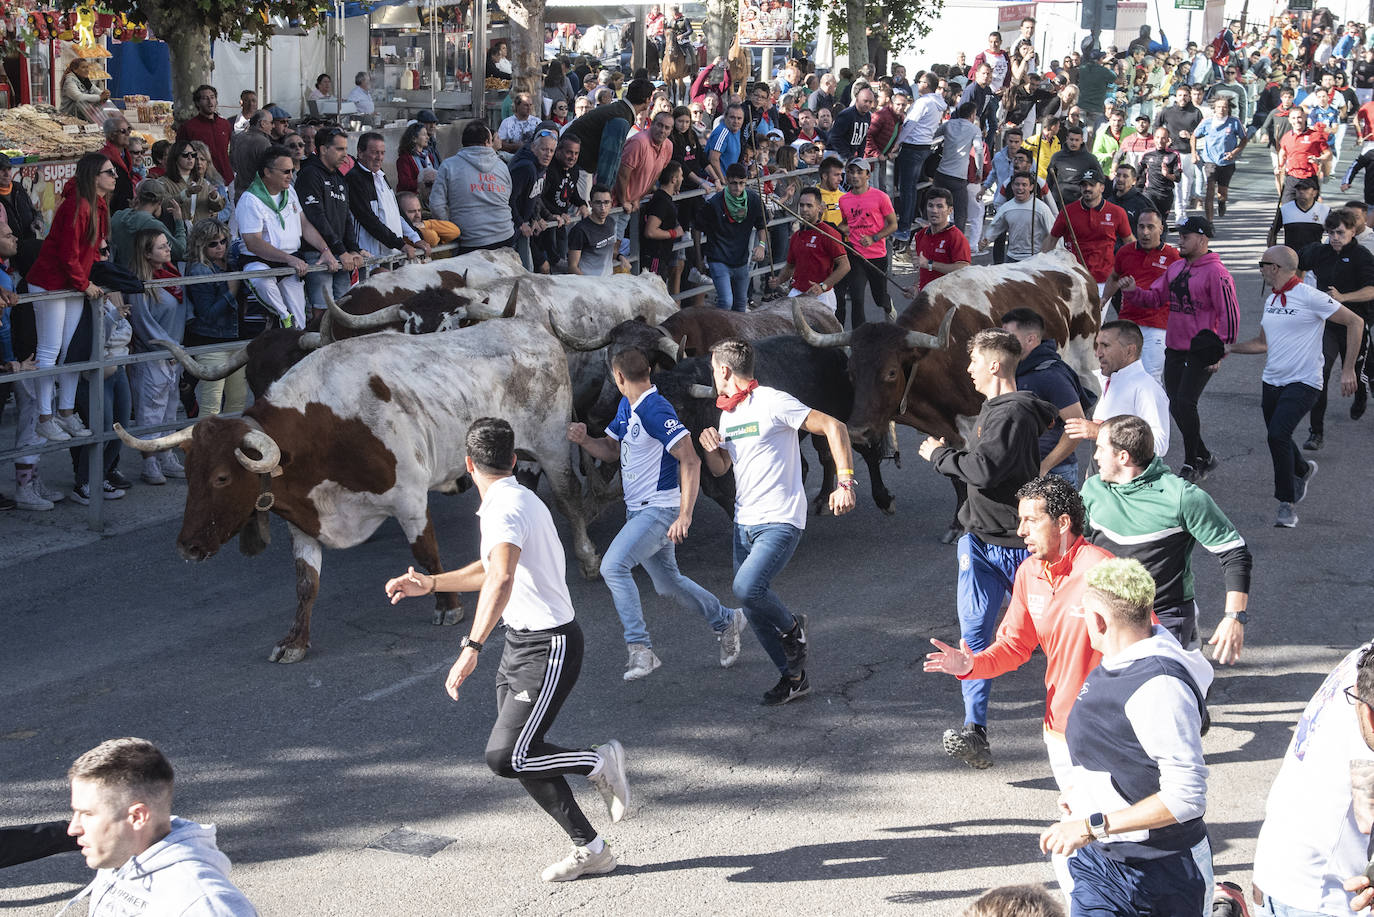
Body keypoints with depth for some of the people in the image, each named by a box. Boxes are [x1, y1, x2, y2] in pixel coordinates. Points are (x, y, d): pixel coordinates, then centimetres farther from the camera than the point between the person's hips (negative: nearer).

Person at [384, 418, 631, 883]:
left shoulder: (505, 509, -21)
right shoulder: (517, 500, 12)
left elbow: (501, 580, -38)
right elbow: (493, 567, 30)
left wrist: (472, 647, -45)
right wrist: (430, 584, 26)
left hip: (550, 648, -10)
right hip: (520, 642, 10)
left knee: (505, 757, -15)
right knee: (519, 756, 9)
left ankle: (600, 762, 5)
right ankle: (590, 849, 17)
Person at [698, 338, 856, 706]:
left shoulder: (773, 403, -12)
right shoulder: (728, 415, 14)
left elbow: (834, 428, -15)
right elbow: (720, 468, 24)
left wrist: (845, 483, -24)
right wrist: (710, 447, 0)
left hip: (780, 521, -8)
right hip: (744, 524, 8)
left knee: (747, 587, -26)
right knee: (754, 610, 6)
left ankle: (792, 627, 3)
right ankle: (794, 677, 20)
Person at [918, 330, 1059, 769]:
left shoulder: (1014, 414, -18)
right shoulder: (995, 408, 12)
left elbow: (984, 469, -28)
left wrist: (939, 454, -13)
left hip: (1015, 542, -8)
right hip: (979, 540, 8)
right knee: (973, 633, -7)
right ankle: (975, 731, -15)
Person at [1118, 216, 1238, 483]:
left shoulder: (1215, 272, -13)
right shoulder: (1175, 268, 11)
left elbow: (1230, 313, -14)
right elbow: (1157, 297, 16)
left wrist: (1221, 350, -16)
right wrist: (1135, 291, -3)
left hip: (1202, 352, -8)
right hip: (1174, 348, 8)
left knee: (1185, 404, -13)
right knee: (1176, 406, 9)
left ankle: (1192, 464, 0)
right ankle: (1204, 456, 24)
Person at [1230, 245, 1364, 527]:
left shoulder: (1309, 297, -13)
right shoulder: (1271, 300, 11)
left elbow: (1355, 322, -10)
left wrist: (1348, 369, -13)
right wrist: (1228, 348, 10)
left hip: (1303, 383, -8)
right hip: (1272, 382, 8)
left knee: (1278, 433, -24)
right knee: (1277, 438, 17)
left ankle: (1286, 504, -15)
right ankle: (1303, 470, 50)